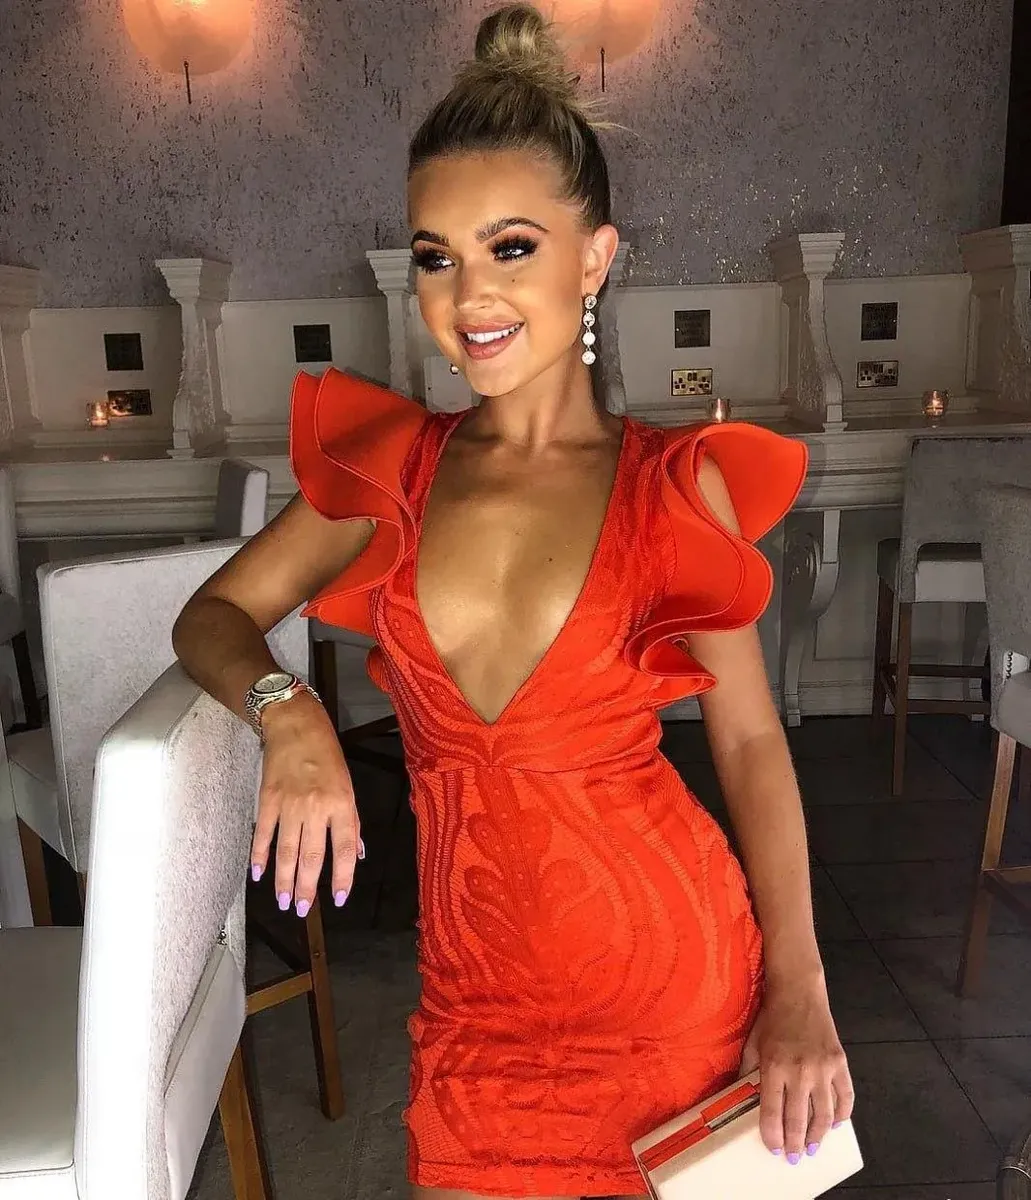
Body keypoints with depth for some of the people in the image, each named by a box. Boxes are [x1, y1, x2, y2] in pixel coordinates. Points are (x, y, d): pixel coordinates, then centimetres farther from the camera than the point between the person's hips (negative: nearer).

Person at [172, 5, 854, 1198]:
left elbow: (750, 739, -6)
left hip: (672, 959, -1)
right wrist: (286, 711, -17)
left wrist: (799, 993, -10)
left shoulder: (677, 483, -8)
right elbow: (212, 616, 4)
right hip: (480, 975, 2)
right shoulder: (390, 465, -2)